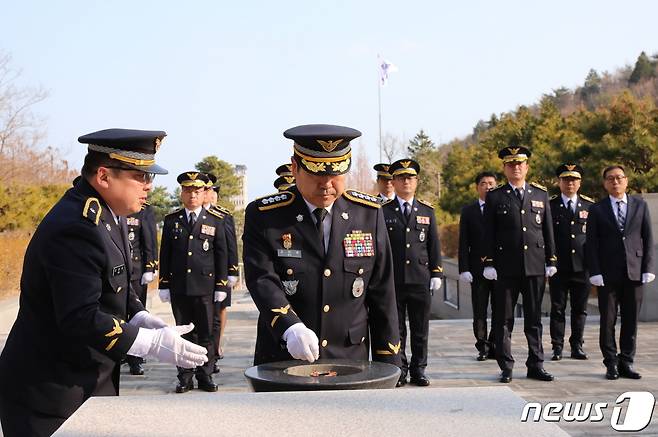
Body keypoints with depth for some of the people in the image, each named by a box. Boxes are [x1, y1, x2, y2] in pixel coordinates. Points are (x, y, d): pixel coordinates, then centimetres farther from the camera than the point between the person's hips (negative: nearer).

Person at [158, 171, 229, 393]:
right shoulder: (171, 220, 9)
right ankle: (185, 377, 13)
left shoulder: (215, 221, 6)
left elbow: (221, 255, 5)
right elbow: (165, 254, 9)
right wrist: (164, 285, 4)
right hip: (178, 288, 1)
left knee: (205, 334, 3)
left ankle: (205, 376, 13)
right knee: (184, 333, 6)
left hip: (205, 286, -1)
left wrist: (221, 285, 0)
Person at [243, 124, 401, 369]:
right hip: (282, 362, -1)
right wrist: (290, 328, -34)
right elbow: (262, 280, -16)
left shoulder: (369, 214, 2)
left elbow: (382, 294, 4)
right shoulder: (263, 216, -5)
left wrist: (389, 363, 3)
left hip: (350, 360, 2)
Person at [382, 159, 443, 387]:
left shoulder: (427, 211, 11)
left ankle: (418, 370, 14)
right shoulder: (383, 211, 4)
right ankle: (399, 370, 12)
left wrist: (436, 274, 4)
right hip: (392, 281, -1)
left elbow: (434, 245, 11)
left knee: (420, 329, 5)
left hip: (420, 280, 2)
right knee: (395, 329, 4)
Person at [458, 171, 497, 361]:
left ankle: (495, 346, 12)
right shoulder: (468, 211, 7)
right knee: (479, 311, 4)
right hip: (478, 267, 0)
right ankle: (482, 347, 13)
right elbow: (463, 242, 4)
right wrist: (464, 268, -5)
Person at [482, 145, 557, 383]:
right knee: (503, 319, 2)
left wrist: (551, 260, 6)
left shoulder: (541, 194, 10)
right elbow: (488, 234, 1)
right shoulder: (494, 197, 3)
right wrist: (489, 264, -5)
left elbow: (548, 230, 11)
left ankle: (536, 365, 16)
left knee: (534, 319, 8)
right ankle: (506, 367, 10)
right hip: (506, 268, -2)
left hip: (535, 266, 2)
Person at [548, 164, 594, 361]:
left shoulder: (590, 205, 9)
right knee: (557, 308, 2)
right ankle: (557, 347, 8)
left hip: (582, 266, 2)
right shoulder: (549, 205, 3)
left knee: (580, 309, 7)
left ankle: (577, 346, 16)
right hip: (558, 266, -2)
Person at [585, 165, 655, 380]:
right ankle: (611, 363, 9)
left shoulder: (640, 206, 10)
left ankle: (626, 363, 13)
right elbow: (591, 243, 1)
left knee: (631, 320, 5)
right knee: (608, 320, 1)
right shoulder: (597, 209, 5)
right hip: (607, 274, -1)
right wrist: (594, 272, -8)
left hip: (634, 271, 2)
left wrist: (648, 268, 0)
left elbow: (648, 239, 8)